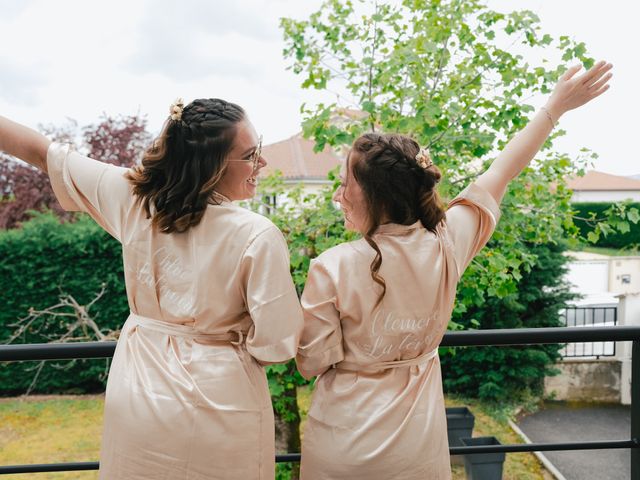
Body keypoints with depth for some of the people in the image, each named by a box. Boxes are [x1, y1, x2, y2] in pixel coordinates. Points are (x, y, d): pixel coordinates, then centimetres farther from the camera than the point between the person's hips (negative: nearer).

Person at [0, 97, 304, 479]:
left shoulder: (132, 197, -11)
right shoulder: (258, 236, -24)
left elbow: (40, 151, 3)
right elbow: (275, 344, -19)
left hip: (137, 395, 4)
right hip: (221, 405, -3)